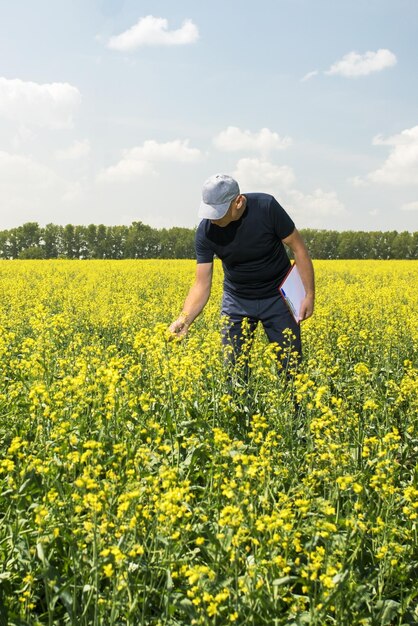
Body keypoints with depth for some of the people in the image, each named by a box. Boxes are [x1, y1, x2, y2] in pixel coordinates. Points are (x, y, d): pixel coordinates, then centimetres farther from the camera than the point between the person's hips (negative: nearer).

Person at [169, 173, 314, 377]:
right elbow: (202, 284, -17)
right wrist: (183, 320, -33)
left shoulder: (266, 207, -24)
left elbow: (298, 248, -13)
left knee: (291, 363, 2)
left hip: (277, 297, -1)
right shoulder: (205, 231, -19)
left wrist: (310, 294, -13)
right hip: (237, 300, 1)